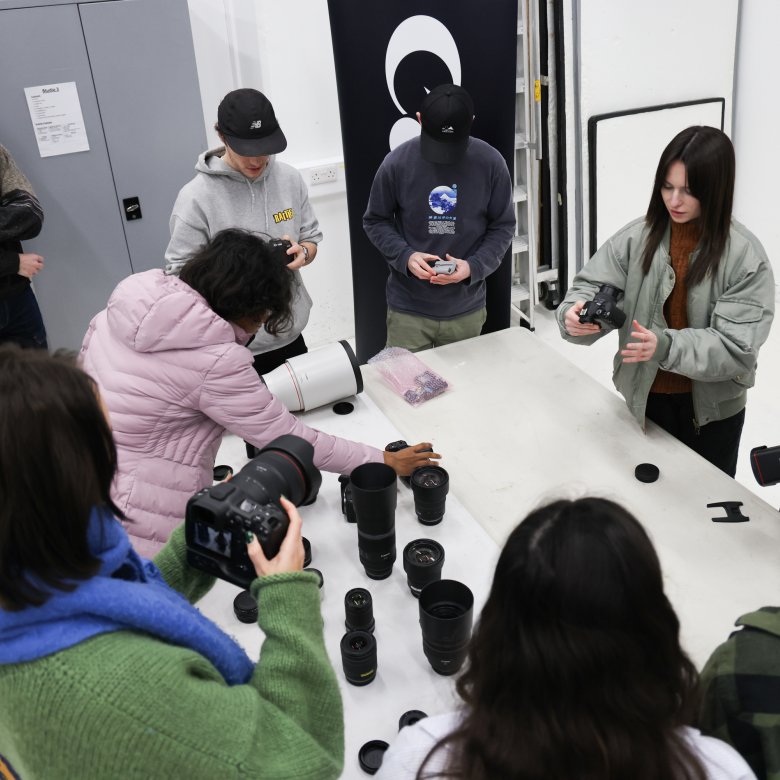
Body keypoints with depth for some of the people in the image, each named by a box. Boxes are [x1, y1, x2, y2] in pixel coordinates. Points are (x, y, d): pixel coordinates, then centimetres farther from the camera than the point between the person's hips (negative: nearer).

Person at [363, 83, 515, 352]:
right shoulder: (397, 163, -10)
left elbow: (502, 227, 0)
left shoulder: (491, 163, -8)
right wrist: (405, 256, -17)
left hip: (466, 309, 1)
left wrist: (473, 266, -17)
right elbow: (375, 222, 1)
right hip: (408, 309, -1)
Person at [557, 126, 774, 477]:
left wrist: (666, 346, -37)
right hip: (644, 398, 2)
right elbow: (593, 286, -10)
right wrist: (575, 313, -34)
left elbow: (736, 347, -21)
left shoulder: (745, 255, -16)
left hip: (712, 409, -1)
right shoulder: (637, 237, -9)